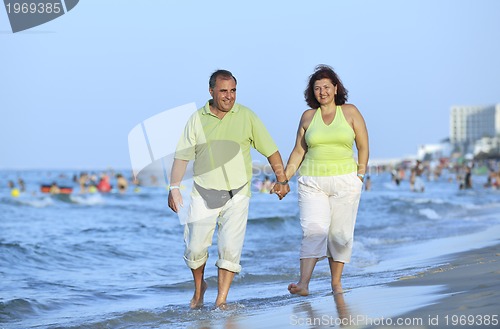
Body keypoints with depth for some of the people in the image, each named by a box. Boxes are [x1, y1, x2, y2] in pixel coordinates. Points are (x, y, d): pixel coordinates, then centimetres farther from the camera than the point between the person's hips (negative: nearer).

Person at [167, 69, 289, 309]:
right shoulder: (197, 119, 1)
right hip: (203, 194, 1)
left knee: (230, 248, -7)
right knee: (195, 247, 0)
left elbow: (271, 150, 5)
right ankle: (199, 287, 27)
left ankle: (221, 301, 1)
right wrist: (174, 187, -7)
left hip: (236, 195, 0)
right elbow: (182, 156, 1)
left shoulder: (246, 116, 0)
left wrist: (282, 180, 3)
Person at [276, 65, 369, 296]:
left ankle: (336, 282, 13)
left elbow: (363, 146, 6)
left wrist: (360, 175, 0)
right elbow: (298, 151, 12)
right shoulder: (308, 117, 9)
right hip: (312, 182, 0)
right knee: (313, 230, -14)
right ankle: (304, 284, -22)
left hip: (345, 182, 0)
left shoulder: (350, 112, 4)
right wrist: (284, 179, 6)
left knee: (340, 233, 1)